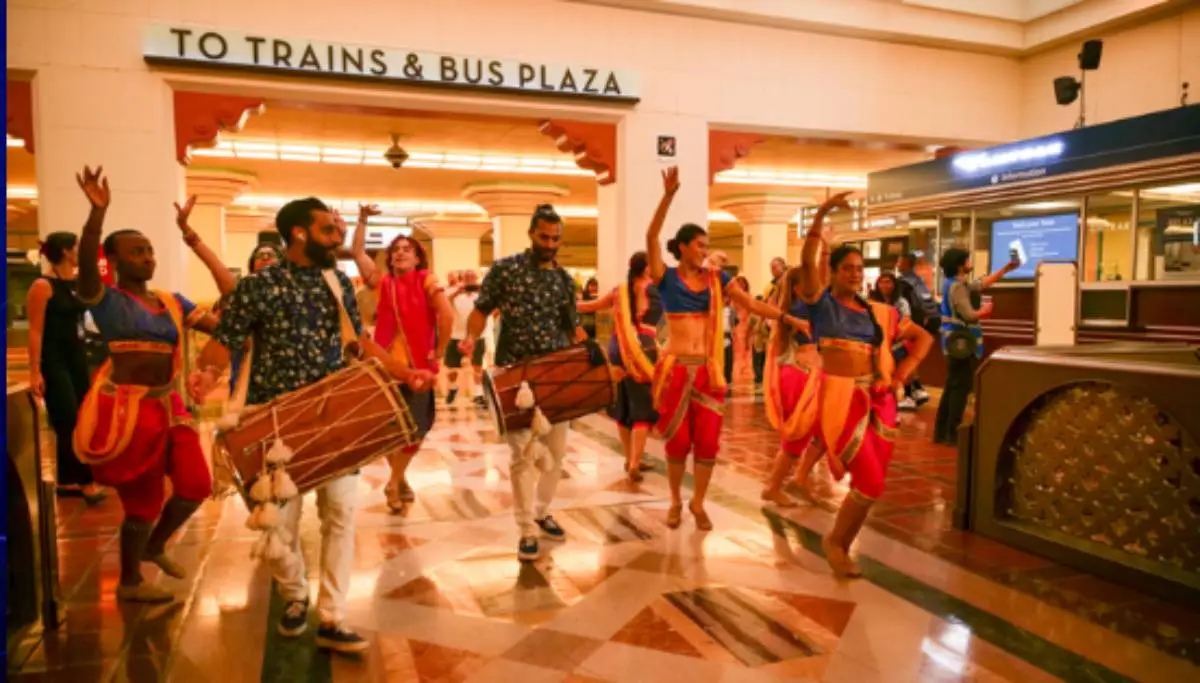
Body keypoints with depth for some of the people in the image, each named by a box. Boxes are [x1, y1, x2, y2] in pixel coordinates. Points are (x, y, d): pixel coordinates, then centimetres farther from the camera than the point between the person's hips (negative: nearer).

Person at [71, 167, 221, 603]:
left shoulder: (171, 301, 11)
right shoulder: (106, 300, -6)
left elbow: (218, 326, 2)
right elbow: (85, 265, -26)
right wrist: (98, 211, -38)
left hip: (166, 406, 6)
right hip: (124, 409, -6)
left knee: (196, 486, 5)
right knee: (144, 498, 3)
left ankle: (155, 546, 34)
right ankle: (129, 583, 26)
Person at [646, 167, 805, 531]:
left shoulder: (716, 278, 7)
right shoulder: (666, 278, -2)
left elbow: (751, 303, 2)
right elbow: (651, 237, -15)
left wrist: (787, 318, -10)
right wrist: (668, 196, -24)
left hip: (709, 369, 3)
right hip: (676, 368, -2)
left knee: (708, 441, 4)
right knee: (678, 440, 5)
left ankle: (698, 504, 22)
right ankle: (676, 501, 25)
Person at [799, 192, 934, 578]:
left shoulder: (878, 312, 12)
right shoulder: (823, 304, 0)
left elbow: (923, 337, 20)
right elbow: (807, 261, -16)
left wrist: (907, 367, 3)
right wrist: (821, 215, -21)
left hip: (878, 400, 6)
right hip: (841, 398, -6)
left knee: (871, 485, 8)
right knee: (870, 483, -11)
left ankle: (840, 545, 27)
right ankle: (835, 541, 13)